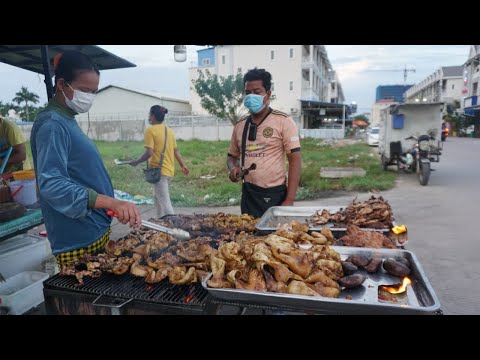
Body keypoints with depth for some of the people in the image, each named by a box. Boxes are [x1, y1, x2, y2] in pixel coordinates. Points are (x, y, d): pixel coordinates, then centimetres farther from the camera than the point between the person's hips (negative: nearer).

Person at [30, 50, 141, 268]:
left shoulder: (67, 121, 11)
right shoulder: (52, 125, -17)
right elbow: (51, 184, -29)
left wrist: (111, 206, 22)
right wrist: (112, 202, -39)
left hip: (96, 232, 9)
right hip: (77, 241, -9)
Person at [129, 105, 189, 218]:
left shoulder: (150, 130, -10)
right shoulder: (169, 130, 11)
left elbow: (149, 153, -17)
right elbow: (176, 151, 14)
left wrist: (136, 162, -4)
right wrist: (183, 165, 22)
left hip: (158, 170, -8)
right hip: (169, 170, 8)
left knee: (164, 202, -8)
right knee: (158, 197, 21)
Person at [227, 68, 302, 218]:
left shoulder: (283, 121, -7)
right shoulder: (240, 126, 7)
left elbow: (295, 161, -10)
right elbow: (232, 156, 19)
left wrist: (289, 200, -15)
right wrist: (233, 168, -5)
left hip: (275, 195, -4)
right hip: (248, 194, 4)